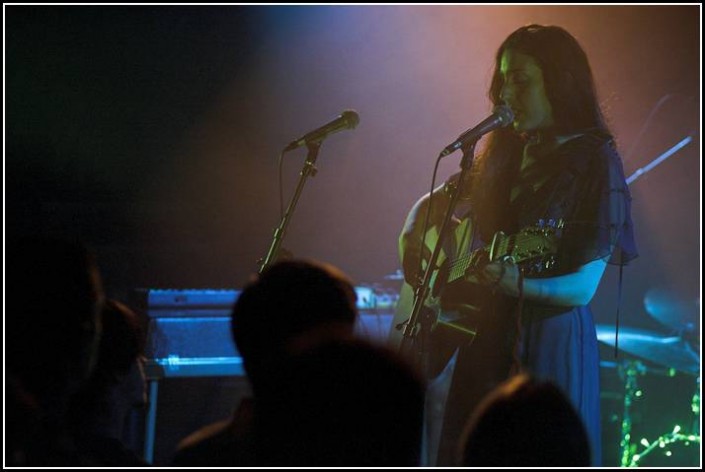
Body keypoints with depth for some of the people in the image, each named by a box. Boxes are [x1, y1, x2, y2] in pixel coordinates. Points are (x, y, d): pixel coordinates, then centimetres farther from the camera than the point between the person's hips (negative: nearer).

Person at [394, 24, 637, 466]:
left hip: (548, 344, -6)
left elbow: (582, 288, -14)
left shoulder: (594, 161, -9)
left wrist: (515, 284, -29)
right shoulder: (504, 152, 9)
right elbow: (433, 202, 24)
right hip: (486, 339, 6)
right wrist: (412, 238, 4)